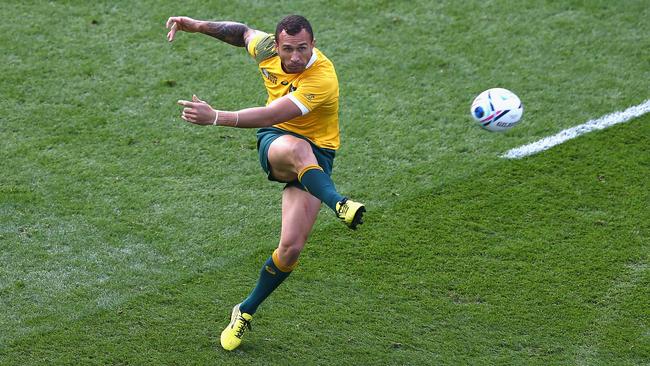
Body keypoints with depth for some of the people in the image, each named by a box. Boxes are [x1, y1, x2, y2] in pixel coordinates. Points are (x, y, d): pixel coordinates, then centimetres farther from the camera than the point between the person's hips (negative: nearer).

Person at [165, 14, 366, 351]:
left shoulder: (322, 79, -28)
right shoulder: (268, 49, -9)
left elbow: (270, 115, -36)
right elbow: (244, 32, 17)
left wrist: (215, 117, -43)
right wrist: (198, 26, 9)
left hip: (316, 156, -3)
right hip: (275, 141, 3)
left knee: (291, 248, -13)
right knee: (296, 149, -39)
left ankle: (246, 312, 9)